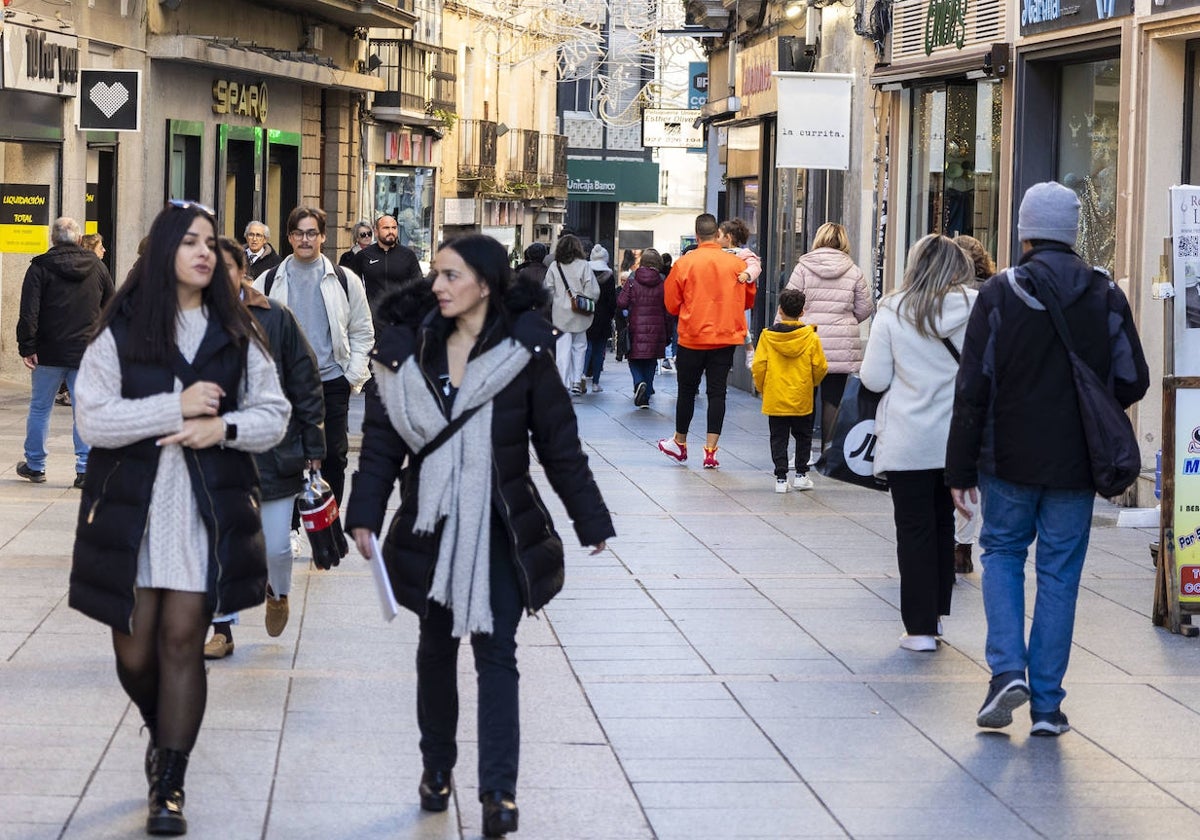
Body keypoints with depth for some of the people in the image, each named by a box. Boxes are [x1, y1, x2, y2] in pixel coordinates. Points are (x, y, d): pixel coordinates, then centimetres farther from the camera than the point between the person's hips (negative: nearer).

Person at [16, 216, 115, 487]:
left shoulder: (41, 267, -6)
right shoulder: (97, 267, 5)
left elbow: (29, 312, -12)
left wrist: (27, 347, -10)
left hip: (49, 353, -2)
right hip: (87, 352, 2)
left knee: (40, 408, 11)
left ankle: (35, 465, 19)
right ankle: (86, 468, -2)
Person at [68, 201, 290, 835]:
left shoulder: (236, 334, 7)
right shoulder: (122, 332, 0)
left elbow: (274, 416, 7)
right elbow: (92, 419, -8)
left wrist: (225, 426, -13)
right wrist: (178, 407, -16)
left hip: (207, 510, 1)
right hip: (131, 510, -1)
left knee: (182, 640, -3)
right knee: (135, 651, 4)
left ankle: (169, 786, 5)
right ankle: (161, 732, 36)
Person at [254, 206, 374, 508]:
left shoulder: (344, 280, 4)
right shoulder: (269, 282, 5)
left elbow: (363, 332, 8)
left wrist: (355, 375, 0)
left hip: (332, 382, 0)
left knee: (334, 455, 1)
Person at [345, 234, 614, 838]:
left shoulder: (523, 351, -5)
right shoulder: (411, 347, 0)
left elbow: (558, 442, 0)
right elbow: (383, 435, 0)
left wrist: (590, 520, 3)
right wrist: (365, 514, -8)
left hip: (502, 527, -3)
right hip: (431, 524, 3)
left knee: (496, 652, -5)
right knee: (436, 646, 14)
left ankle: (498, 790, -6)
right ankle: (437, 766, 28)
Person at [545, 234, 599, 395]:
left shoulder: (554, 267, -1)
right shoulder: (583, 266, -7)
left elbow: (548, 291, 0)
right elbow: (593, 291, -10)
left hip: (560, 314, 1)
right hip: (579, 315, -1)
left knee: (563, 348, 2)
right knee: (579, 346, 14)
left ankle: (563, 384, -1)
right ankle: (576, 382, 11)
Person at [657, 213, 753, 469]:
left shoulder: (683, 263, -8)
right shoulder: (738, 264, -4)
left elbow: (672, 305, -2)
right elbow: (749, 301, 10)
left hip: (692, 338, -1)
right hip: (726, 338, 1)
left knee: (687, 391, 13)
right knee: (717, 393, 5)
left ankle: (679, 444, 27)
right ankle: (710, 451, 0)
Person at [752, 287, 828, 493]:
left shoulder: (768, 336, -7)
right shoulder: (810, 337, -7)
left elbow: (758, 367, -6)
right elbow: (820, 367, -4)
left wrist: (762, 388, 11)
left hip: (775, 399, 0)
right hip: (802, 399, 0)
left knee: (779, 438, 7)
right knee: (803, 436, 16)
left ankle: (781, 478, 4)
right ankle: (801, 475, 17)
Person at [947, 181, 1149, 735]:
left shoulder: (999, 294, -8)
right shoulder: (1106, 297, -3)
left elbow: (972, 388, -8)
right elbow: (1133, 382, 1)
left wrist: (961, 468, -2)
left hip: (1009, 460, -1)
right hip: (1075, 464, 1)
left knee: (1002, 553, 18)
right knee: (1059, 574, 8)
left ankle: (1007, 669, -1)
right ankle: (1046, 704, 8)